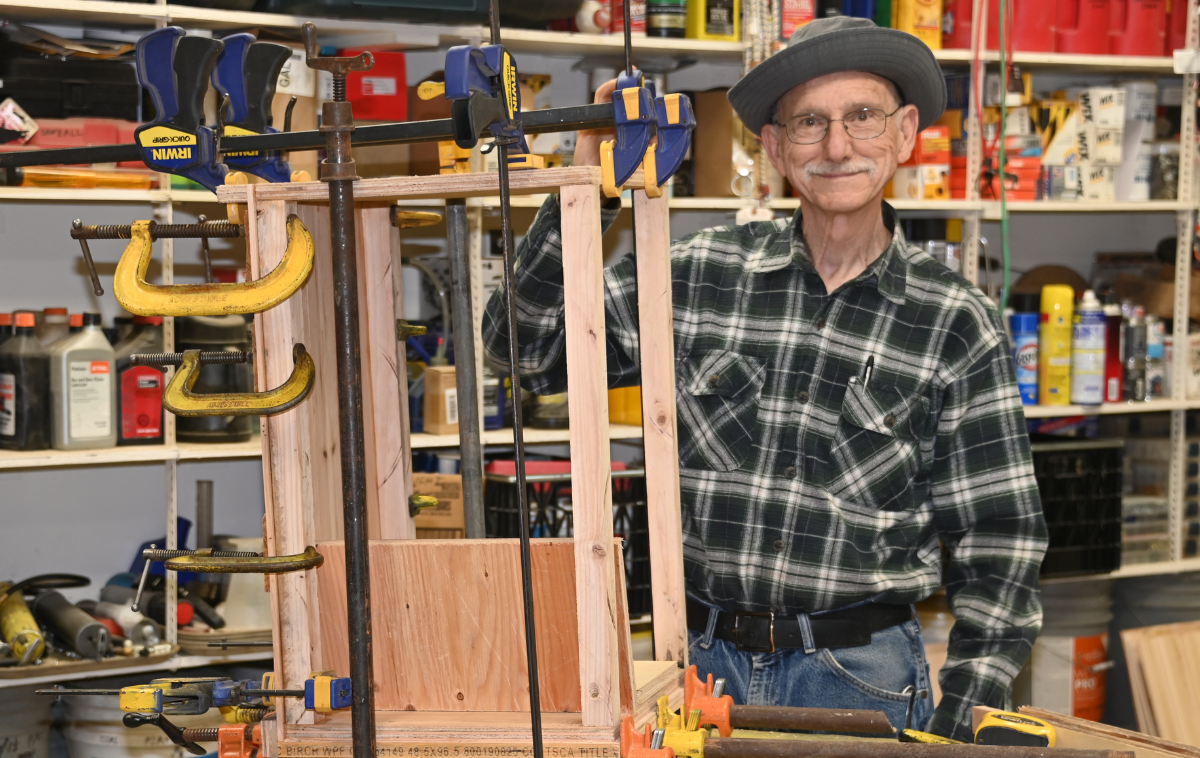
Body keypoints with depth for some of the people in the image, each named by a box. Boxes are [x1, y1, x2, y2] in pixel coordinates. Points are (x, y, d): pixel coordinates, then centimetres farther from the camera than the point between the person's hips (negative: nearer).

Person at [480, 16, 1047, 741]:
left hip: (861, 676, -1)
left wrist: (969, 710, -8)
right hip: (702, 659, 2)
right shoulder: (699, 274, 1)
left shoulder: (958, 323, -3)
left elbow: (997, 535, -1)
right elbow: (530, 348, 3)